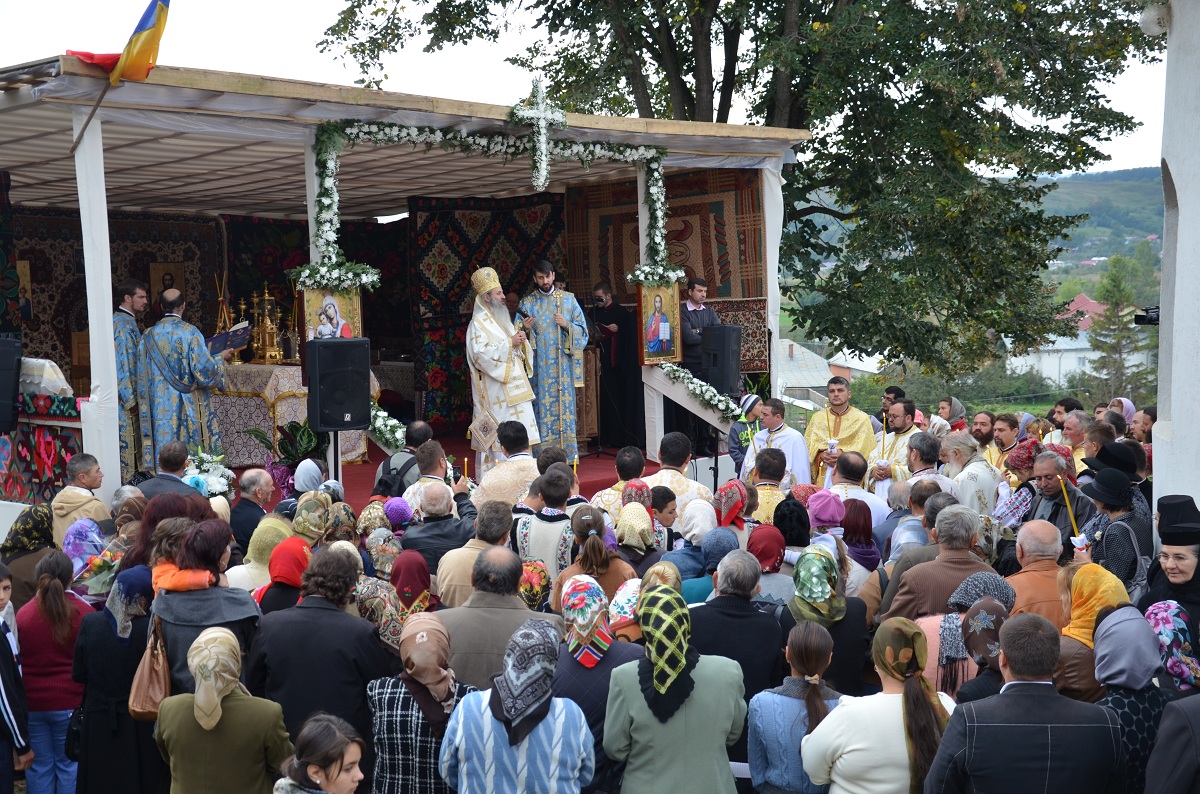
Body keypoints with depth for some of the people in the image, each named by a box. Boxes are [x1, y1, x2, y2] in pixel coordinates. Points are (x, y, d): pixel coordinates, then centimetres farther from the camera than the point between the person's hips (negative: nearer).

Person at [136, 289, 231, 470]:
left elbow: (142, 378, 6)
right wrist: (220, 359, 5)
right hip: (188, 406, -4)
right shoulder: (190, 332, -11)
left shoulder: (148, 336, 2)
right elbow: (204, 369, -13)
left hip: (159, 407, 4)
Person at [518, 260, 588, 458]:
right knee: (543, 407, -4)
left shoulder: (569, 299, 8)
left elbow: (582, 329, 8)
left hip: (563, 365, 1)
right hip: (540, 366, -1)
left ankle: (567, 454, 6)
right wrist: (525, 329, -17)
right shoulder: (527, 303, 6)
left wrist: (567, 325, -10)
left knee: (565, 407, 1)